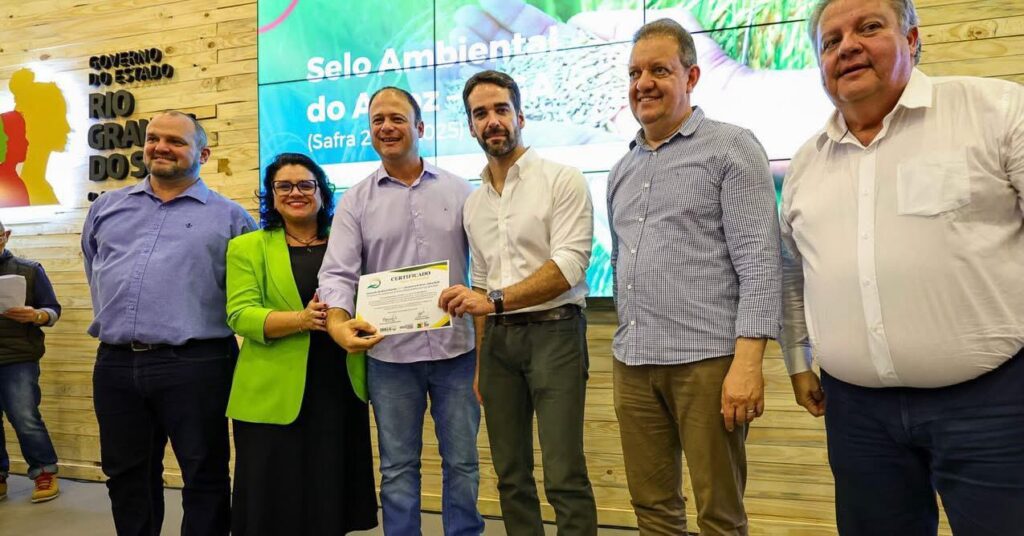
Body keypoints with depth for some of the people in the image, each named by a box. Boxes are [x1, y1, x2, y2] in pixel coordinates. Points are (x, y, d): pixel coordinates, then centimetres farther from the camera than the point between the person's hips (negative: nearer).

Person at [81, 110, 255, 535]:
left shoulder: (229, 217, 1)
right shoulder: (107, 207, 15)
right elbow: (94, 270, 26)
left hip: (195, 365, -4)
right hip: (115, 364, 5)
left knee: (204, 477, 5)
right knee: (127, 476, 18)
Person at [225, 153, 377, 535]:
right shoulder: (247, 247, 5)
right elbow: (241, 315, -7)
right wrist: (299, 319, -22)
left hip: (339, 390, 3)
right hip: (273, 394, -2)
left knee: (330, 500, 10)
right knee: (273, 504, 4)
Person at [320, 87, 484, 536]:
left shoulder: (458, 191, 6)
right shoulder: (355, 201, 4)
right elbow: (338, 272, -5)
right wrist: (338, 324, -23)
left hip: (456, 348, 1)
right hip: (389, 353, 0)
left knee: (462, 461, 11)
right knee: (398, 467, 11)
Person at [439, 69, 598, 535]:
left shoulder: (562, 180, -5)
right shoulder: (474, 203, 14)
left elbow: (569, 265, -16)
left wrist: (496, 299, -25)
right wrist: (480, 362, 14)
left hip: (553, 331, -5)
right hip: (498, 339, 6)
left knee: (564, 478, -7)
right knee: (510, 476, 11)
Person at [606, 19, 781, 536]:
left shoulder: (731, 147, -2)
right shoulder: (621, 171, 17)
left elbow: (759, 260, -10)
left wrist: (747, 361, -18)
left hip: (706, 359, -6)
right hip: (632, 363, 6)